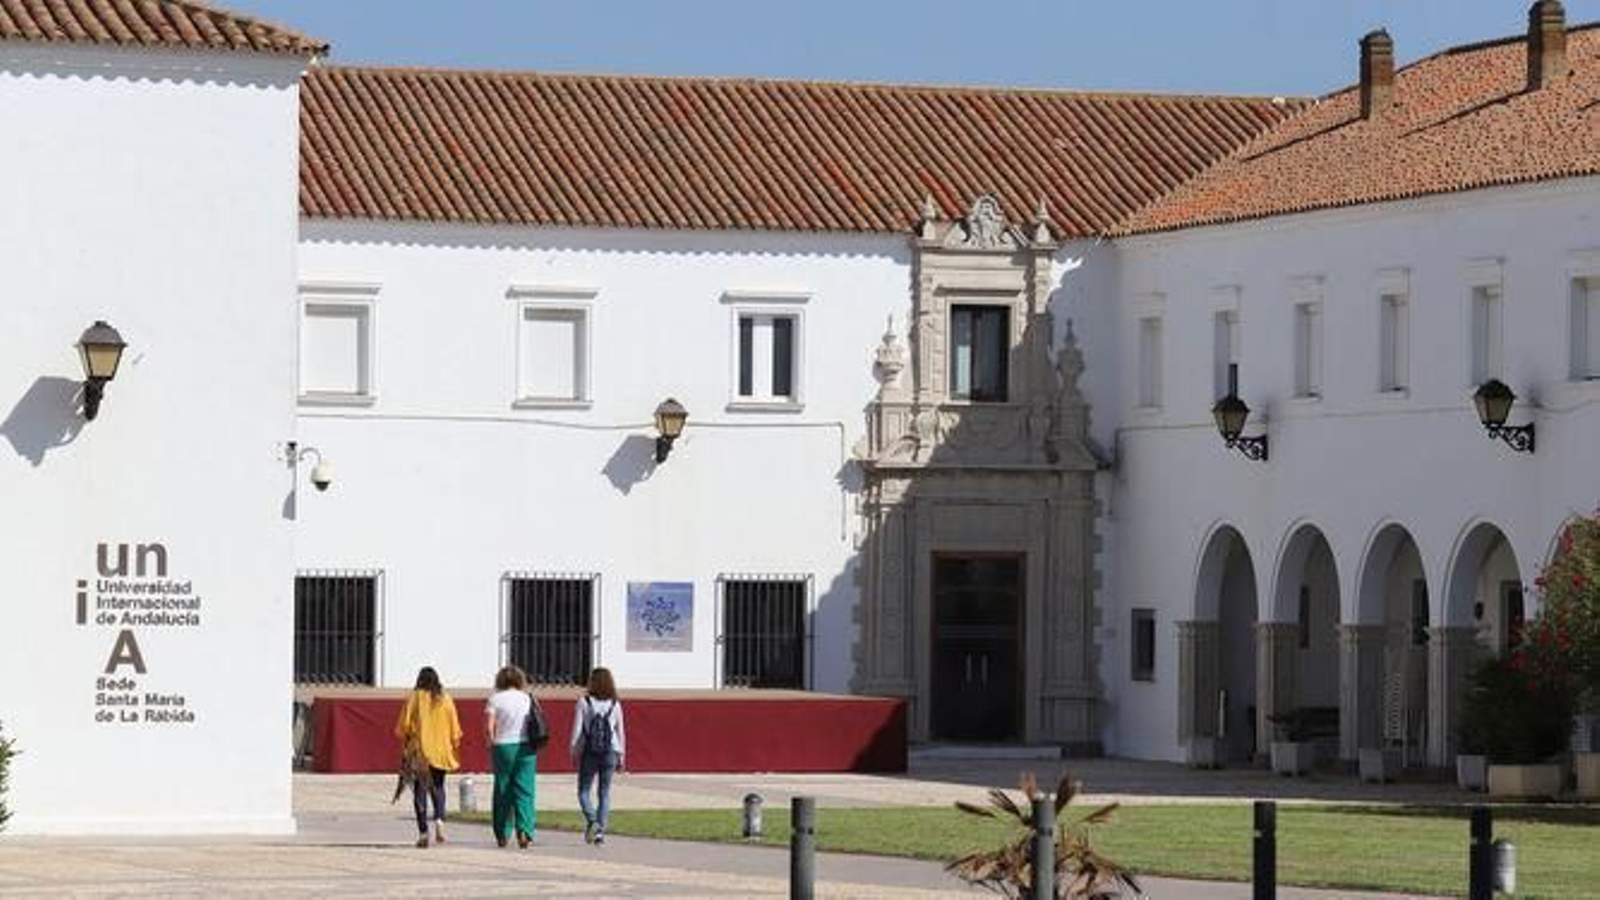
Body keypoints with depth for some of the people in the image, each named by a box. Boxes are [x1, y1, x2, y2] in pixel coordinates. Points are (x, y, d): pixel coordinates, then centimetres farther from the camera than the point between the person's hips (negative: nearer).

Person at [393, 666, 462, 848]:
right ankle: (439, 819, -7)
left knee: (420, 790, 3)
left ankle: (423, 832, -3)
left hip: (420, 751, -2)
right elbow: (455, 728, 4)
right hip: (441, 751, 2)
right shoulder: (445, 699, 3)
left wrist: (406, 744, 11)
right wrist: (454, 747, 15)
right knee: (437, 786, 18)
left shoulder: (414, 698, -3)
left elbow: (403, 726, -4)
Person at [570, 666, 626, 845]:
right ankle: (600, 831, 4)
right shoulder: (615, 705, 0)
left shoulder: (584, 703, -6)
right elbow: (620, 732, 5)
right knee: (605, 793, 9)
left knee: (584, 791, 7)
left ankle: (592, 820, -17)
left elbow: (577, 730, -6)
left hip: (589, 754, -2)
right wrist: (621, 756, 13)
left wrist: (574, 753, 4)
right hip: (609, 754, 2)